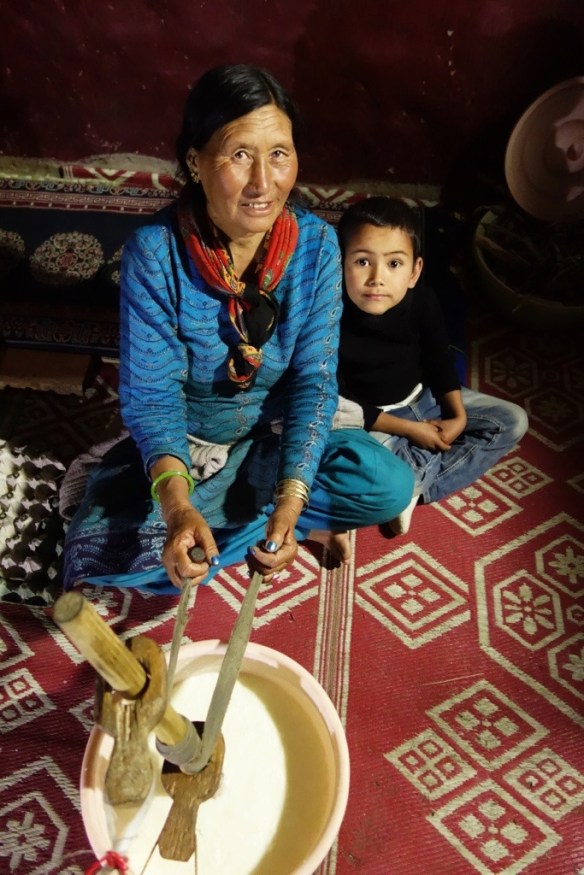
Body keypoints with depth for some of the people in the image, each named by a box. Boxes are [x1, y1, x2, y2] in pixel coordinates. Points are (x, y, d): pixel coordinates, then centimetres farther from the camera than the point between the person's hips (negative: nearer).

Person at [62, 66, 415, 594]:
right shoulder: (155, 252, -22)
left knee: (390, 486, -23)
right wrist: (177, 506, -37)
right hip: (184, 442, 0)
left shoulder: (316, 244, -16)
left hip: (279, 433, 1)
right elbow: (150, 395, -20)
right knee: (101, 553, -23)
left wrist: (290, 502, -26)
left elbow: (315, 380, -15)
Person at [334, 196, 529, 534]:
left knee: (513, 421, 0)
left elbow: (440, 360, 3)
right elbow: (337, 406, -20)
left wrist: (459, 416, -9)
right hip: (371, 419, -6)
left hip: (423, 398, 6)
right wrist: (410, 429, -18)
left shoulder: (423, 301, -16)